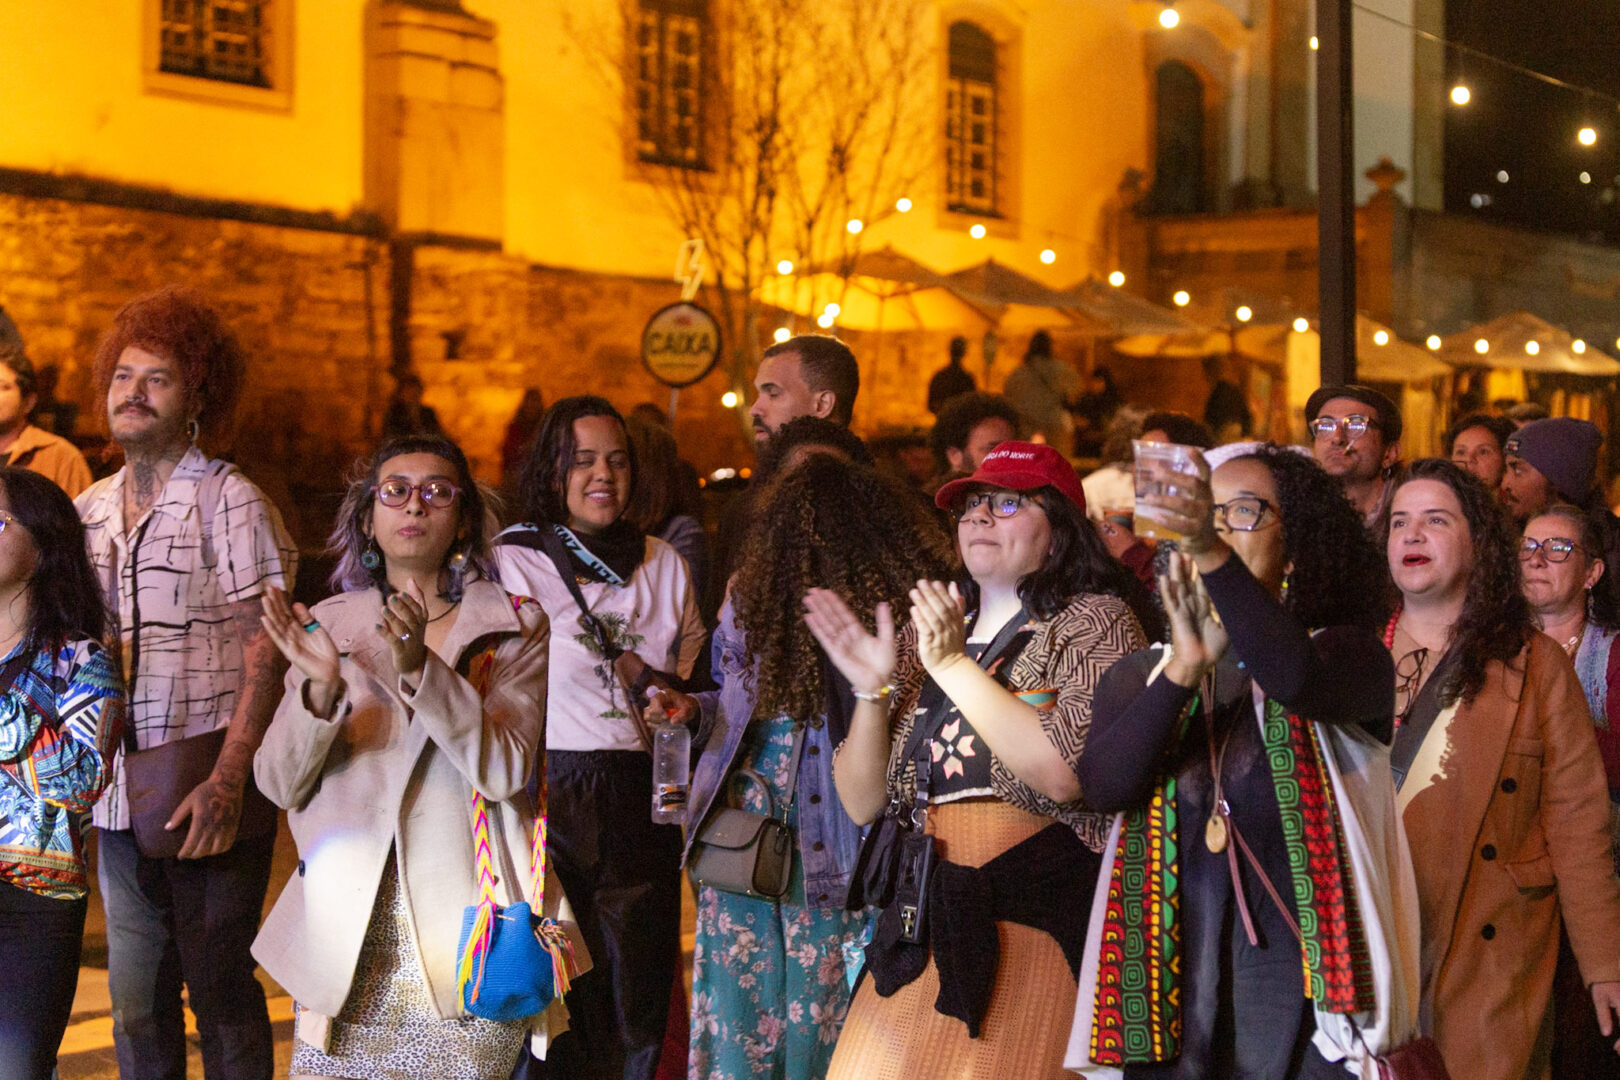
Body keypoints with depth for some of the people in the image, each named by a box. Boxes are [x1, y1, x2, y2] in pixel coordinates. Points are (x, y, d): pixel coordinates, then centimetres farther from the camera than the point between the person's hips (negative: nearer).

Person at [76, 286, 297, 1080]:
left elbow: (265, 648, -10)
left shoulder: (228, 499, -5)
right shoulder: (87, 512, 12)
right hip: (120, 799, 5)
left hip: (211, 802, -5)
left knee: (221, 992, 1)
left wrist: (226, 781, -18)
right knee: (136, 1003, 9)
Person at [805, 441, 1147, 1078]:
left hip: (1037, 920, -5)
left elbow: (1067, 772, -19)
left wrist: (954, 665, -15)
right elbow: (862, 804, 15)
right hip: (925, 918, 5)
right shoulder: (928, 632, 16)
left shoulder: (1095, 621, -1)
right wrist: (872, 692, -1)